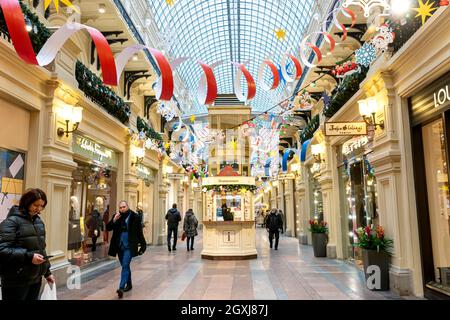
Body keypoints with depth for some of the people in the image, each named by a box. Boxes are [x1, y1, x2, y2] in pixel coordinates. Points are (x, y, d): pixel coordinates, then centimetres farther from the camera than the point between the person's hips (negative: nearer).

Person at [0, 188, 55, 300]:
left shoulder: (39, 222, 12)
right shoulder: (12, 221, -11)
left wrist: (47, 272, 17)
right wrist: (28, 256, -24)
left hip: (36, 278, 7)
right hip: (16, 281, -7)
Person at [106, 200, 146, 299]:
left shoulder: (134, 217, -8)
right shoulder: (116, 216, 3)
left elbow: (139, 232, -5)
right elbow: (108, 228, -2)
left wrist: (143, 245, -5)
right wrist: (114, 220, -18)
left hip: (129, 246, -5)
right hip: (119, 246, 5)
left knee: (125, 266, -14)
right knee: (125, 266, 17)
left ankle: (121, 287, -17)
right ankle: (129, 284, 32)